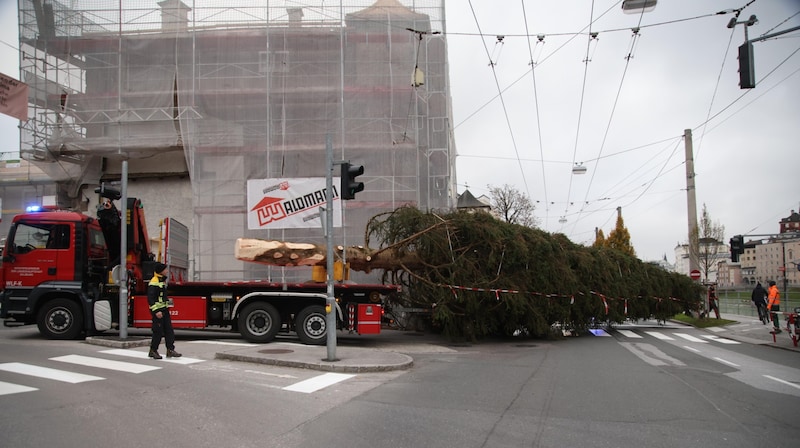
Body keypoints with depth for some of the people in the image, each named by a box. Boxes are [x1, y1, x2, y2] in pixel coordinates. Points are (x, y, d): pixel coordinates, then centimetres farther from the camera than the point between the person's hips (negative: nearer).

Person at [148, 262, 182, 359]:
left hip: (164, 309, 10)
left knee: (169, 330, 6)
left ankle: (170, 350, 7)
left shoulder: (162, 280, 15)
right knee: (158, 332, -4)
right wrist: (156, 311, -26)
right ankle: (153, 351, 8)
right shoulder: (154, 282, -16)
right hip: (157, 310, -10)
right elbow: (150, 298, -21)